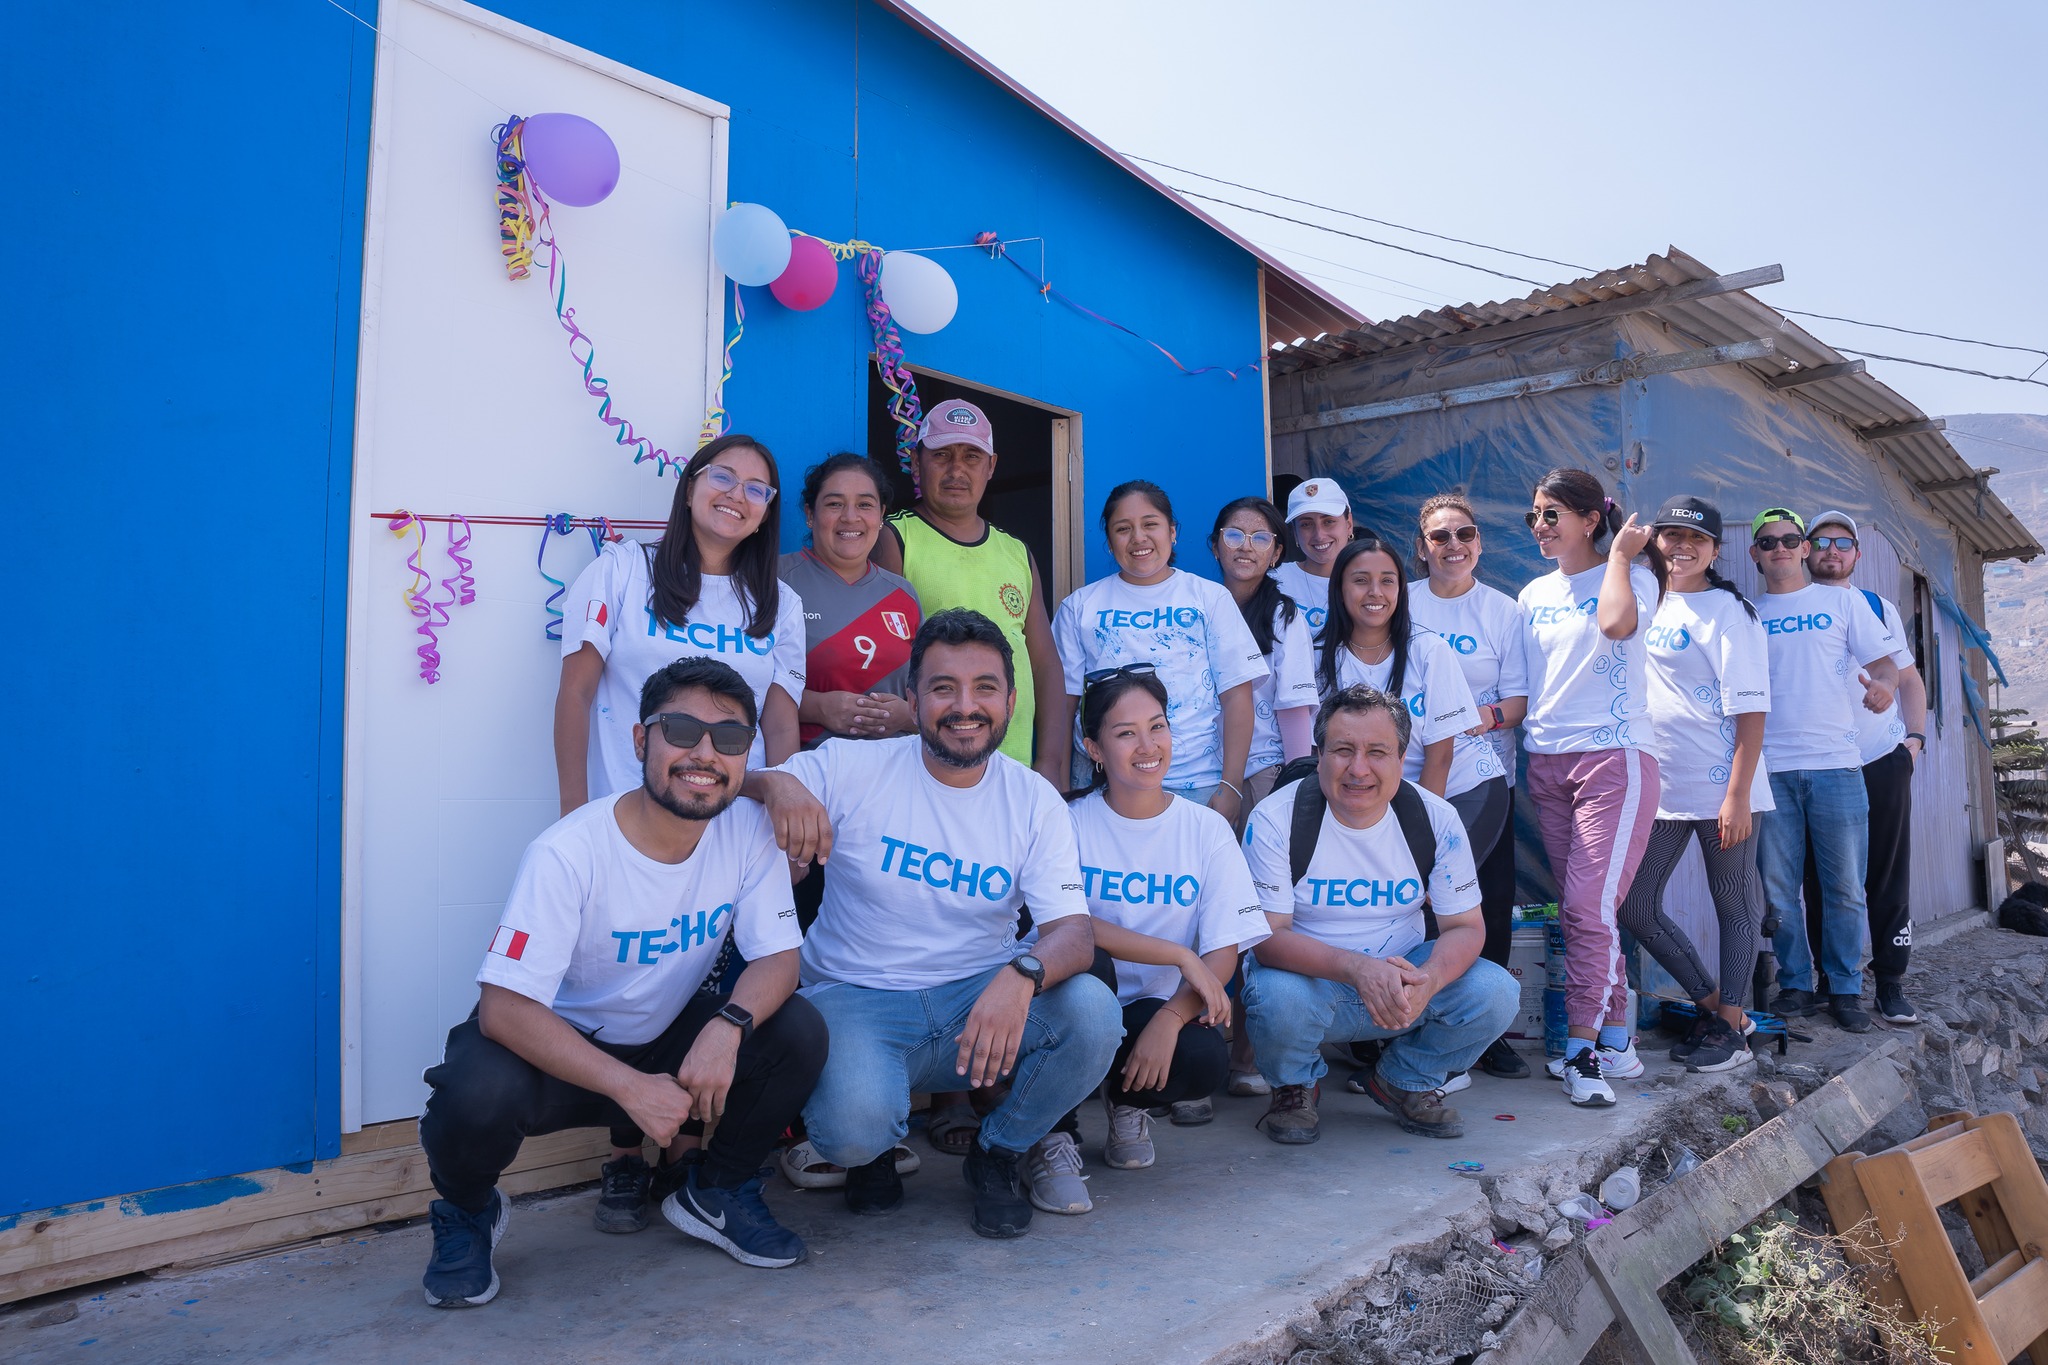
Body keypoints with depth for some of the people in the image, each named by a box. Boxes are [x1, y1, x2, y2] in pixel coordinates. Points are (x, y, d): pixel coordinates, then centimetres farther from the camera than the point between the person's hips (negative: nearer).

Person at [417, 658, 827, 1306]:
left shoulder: (749, 830, -14)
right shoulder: (568, 853, -26)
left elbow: (778, 956, -12)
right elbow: (503, 1008, -29)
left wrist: (728, 1025, -35)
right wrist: (630, 1087, -37)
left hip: (668, 1041, 4)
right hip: (555, 1048, -3)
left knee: (799, 1032, -20)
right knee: (478, 1093, -34)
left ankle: (715, 1192, 8)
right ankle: (467, 1213, 4)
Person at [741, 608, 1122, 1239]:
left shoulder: (1034, 801, -2)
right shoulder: (854, 768, -7)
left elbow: (1074, 931, -10)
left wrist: (1022, 974, -34)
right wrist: (776, 783, -34)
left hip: (980, 998, 2)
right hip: (856, 999, -2)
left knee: (1094, 1012, -25)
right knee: (854, 1129, -32)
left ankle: (1000, 1150, 7)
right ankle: (874, 1151, 11)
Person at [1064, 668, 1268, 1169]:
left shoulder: (1207, 829, -1)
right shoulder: (1071, 823, -6)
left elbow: (1224, 953, -7)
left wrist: (1170, 1017, -25)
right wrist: (1180, 955, -24)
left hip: (1162, 1007, 2)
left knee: (1206, 1061, -30)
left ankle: (1125, 1097, 9)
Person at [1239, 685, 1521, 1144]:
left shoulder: (1436, 818, -8)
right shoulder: (1275, 819, -17)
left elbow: (1465, 926, -7)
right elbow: (1266, 936, -20)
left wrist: (1427, 981, -31)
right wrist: (1356, 968, -39)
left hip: (1403, 976, 3)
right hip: (1310, 979, -3)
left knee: (1496, 992, -21)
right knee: (1276, 997, -36)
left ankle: (1405, 1083, 9)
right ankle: (1295, 1086, 2)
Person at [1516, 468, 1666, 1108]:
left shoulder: (1635, 579, 0)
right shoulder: (1532, 596, 15)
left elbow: (1616, 624, -23)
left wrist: (1620, 554, -10)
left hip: (1613, 759, -6)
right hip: (1546, 765, 6)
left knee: (1588, 906, -13)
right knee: (1579, 911, 7)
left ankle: (1581, 1048, -5)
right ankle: (1616, 1039, 17)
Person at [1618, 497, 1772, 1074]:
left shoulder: (1728, 610, -6)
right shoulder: (1647, 603, 11)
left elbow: (1751, 708, -12)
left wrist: (1738, 795, -17)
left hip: (1719, 787, -6)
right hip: (1658, 784, 7)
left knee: (1735, 906, 6)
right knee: (1634, 907, 6)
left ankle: (1731, 1027, 19)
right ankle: (1712, 1005, 24)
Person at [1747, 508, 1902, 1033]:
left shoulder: (1842, 601, 10)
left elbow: (1882, 659, 5)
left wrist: (1883, 684, -18)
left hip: (1835, 764, -1)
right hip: (1768, 768, 1)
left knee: (1845, 887, 2)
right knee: (1778, 888, 3)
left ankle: (1846, 989, 14)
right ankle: (1795, 985, 15)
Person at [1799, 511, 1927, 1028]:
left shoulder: (1880, 607, 11)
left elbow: (1909, 679, 14)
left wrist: (1915, 736, 1)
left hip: (1884, 761, 1)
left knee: (1889, 877, 2)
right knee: (1822, 879, 3)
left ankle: (1890, 983, 10)